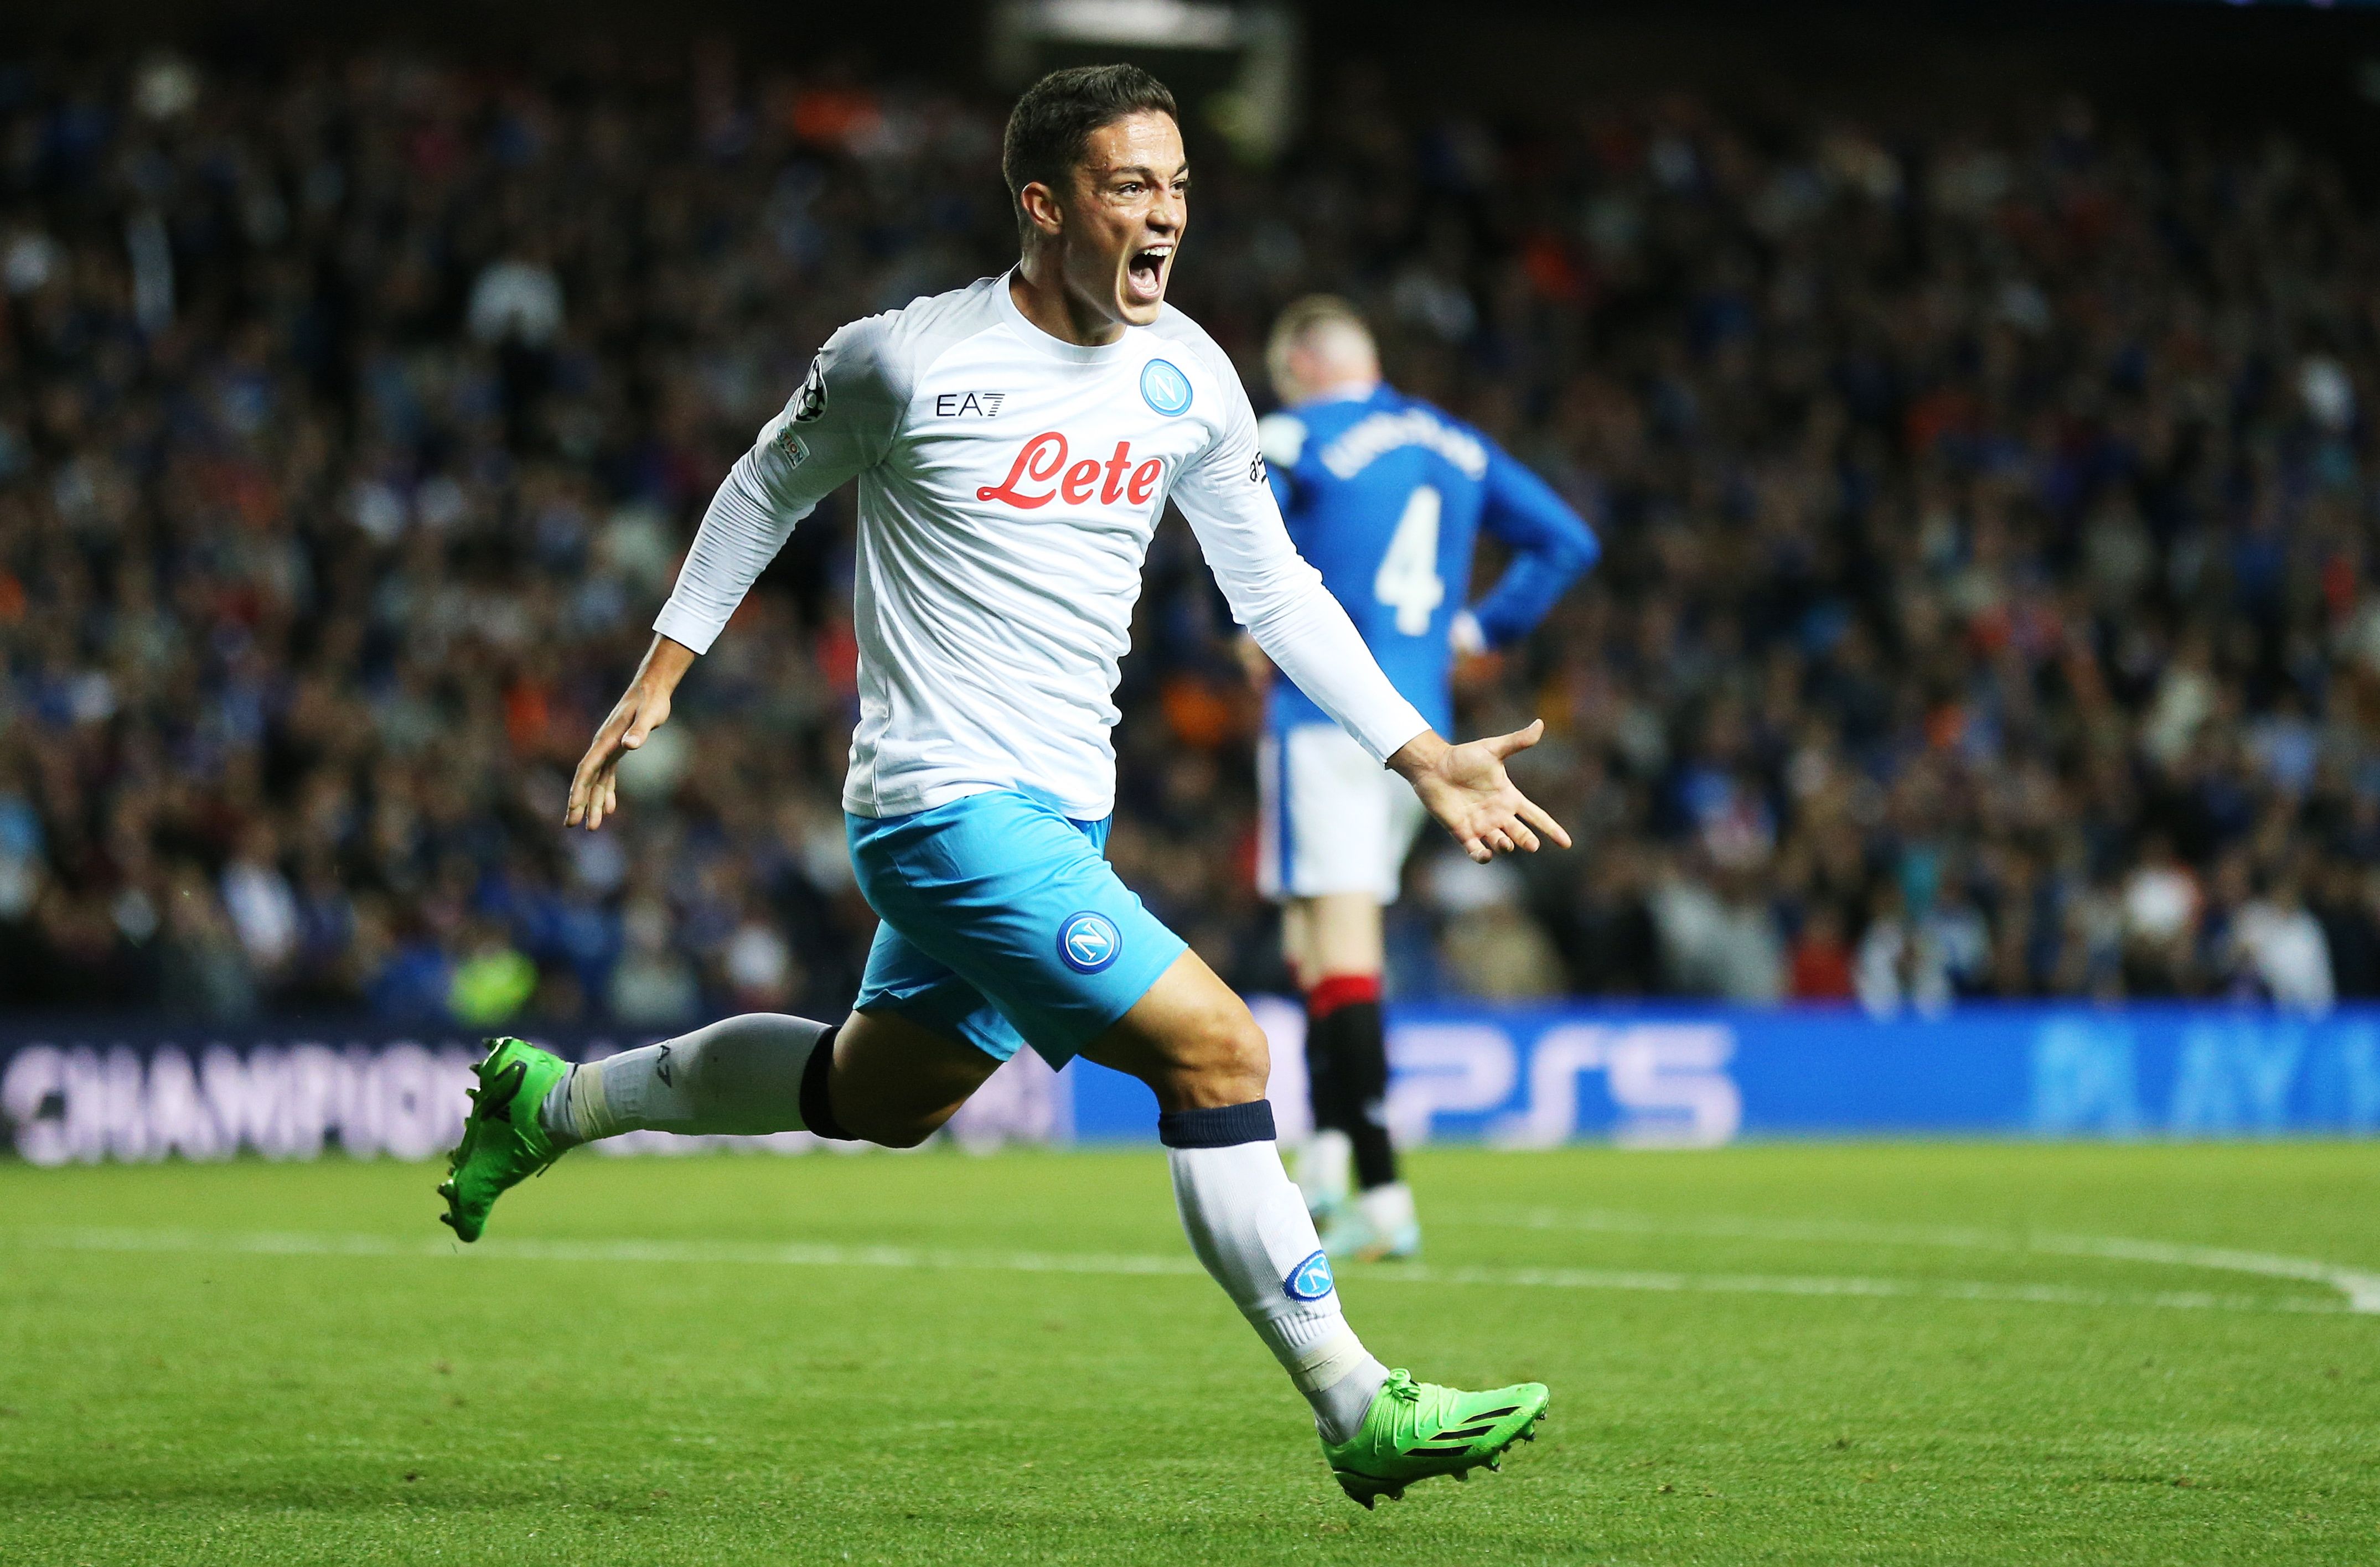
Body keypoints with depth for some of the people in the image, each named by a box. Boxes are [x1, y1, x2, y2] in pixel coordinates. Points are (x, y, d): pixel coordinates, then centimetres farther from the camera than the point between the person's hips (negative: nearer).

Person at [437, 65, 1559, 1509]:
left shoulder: (1190, 380, 2)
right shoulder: (905, 360, -13)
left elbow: (1273, 587, 13)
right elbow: (771, 486, 6)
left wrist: (1426, 758, 7)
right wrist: (658, 679, 9)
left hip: (1060, 819, 8)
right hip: (949, 808, -8)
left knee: (881, 1095, 25)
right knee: (1217, 1053, -19)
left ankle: (557, 1101, 45)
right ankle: (1360, 1412, -12)